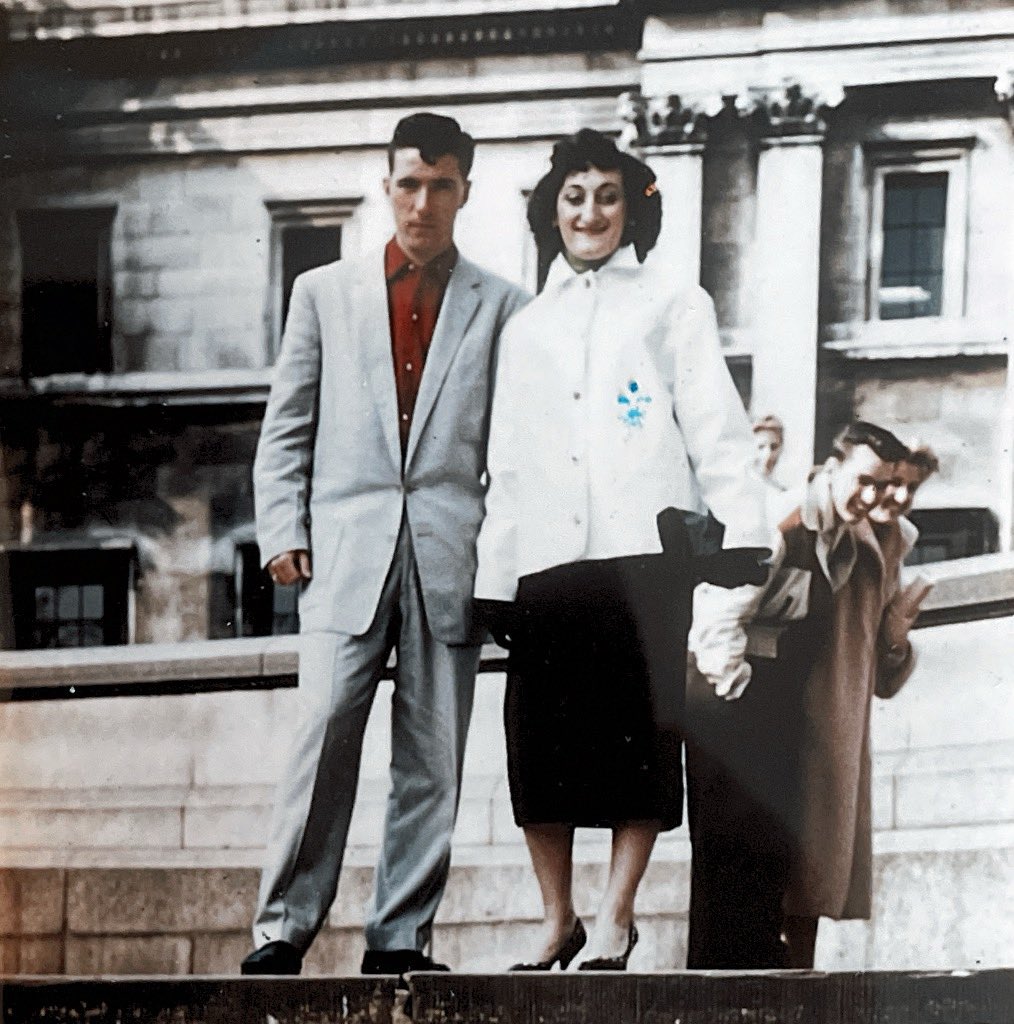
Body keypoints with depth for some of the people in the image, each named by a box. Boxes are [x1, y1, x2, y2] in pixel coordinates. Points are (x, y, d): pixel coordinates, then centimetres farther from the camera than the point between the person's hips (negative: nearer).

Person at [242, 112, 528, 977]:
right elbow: (287, 428, 13)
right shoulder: (325, 292, 14)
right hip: (346, 554, 0)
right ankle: (285, 928, -9)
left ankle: (399, 941, 4)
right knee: (325, 732, -12)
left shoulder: (502, 308, 12)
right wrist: (282, 532, 2)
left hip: (452, 559, 1)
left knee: (433, 758, -1)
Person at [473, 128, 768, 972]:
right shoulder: (527, 328, 23)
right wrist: (494, 576, 10)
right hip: (547, 559, 3)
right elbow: (507, 460, 20)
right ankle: (557, 920, 4)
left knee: (639, 738, -7)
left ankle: (616, 918, -1)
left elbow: (716, 429, 5)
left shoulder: (673, 307, 14)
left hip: (645, 554, -3)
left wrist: (742, 548, -6)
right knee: (539, 744, -5)